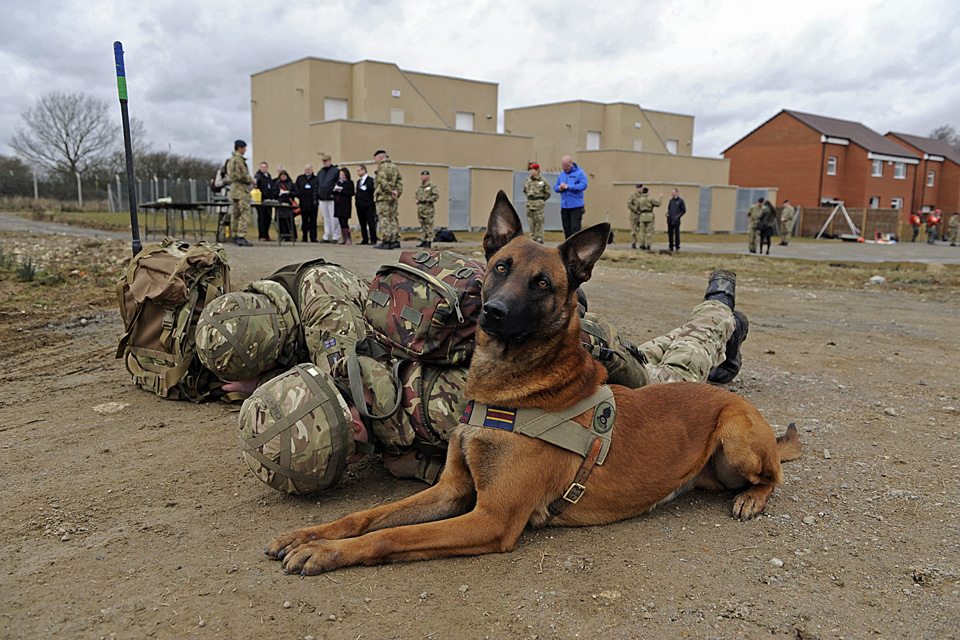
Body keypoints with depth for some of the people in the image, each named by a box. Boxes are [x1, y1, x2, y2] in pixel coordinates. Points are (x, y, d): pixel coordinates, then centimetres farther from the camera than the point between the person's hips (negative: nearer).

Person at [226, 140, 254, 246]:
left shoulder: (231, 160, 18)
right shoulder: (238, 160, -13)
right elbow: (241, 175, -20)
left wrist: (248, 180, 18)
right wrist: (251, 180, -3)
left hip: (234, 189, 10)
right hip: (241, 189, -10)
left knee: (236, 214, 12)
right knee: (245, 214, -12)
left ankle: (235, 236, 15)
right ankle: (241, 237, -18)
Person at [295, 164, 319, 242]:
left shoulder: (316, 179, 6)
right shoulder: (300, 178, 14)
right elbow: (296, 188, 13)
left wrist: (315, 199, -11)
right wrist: (298, 194, -5)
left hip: (313, 204, -2)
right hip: (303, 203, 2)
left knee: (313, 221, 0)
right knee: (304, 221, 4)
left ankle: (313, 238, 5)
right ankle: (304, 238, 8)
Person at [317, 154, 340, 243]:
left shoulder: (336, 171, -2)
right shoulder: (320, 172, 17)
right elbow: (317, 185, 21)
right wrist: (317, 198, 14)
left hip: (332, 199, -6)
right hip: (322, 199, 6)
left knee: (334, 219, -6)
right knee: (326, 219, 10)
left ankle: (335, 237, 0)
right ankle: (326, 237, 15)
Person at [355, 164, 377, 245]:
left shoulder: (371, 180, -3)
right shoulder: (358, 181, 20)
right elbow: (357, 192, 20)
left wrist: (366, 187, -17)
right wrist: (357, 203, 13)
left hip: (368, 205, -7)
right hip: (360, 205, 7)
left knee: (371, 223, -6)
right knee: (362, 224, 7)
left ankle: (373, 240, -2)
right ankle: (365, 240, 12)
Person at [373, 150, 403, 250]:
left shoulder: (382, 167, -9)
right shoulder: (394, 167, 17)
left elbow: (382, 181, -20)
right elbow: (400, 180, 13)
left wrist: (390, 191, -15)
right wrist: (397, 191, 4)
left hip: (383, 197, -8)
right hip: (393, 199, 8)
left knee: (384, 219, -7)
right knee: (393, 218, 11)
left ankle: (386, 241, -9)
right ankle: (395, 241, 11)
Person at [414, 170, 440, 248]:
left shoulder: (432, 185, -6)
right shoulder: (421, 185, 16)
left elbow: (437, 195, -12)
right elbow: (416, 194, 28)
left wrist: (429, 201, -14)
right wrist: (416, 199, 10)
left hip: (428, 207, -8)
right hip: (420, 207, 8)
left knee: (429, 225, -6)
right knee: (423, 225, 11)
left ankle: (429, 242, -4)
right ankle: (423, 241, 17)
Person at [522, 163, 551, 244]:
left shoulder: (542, 181, -3)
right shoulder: (528, 181, 10)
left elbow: (548, 193, 3)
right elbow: (525, 190, 26)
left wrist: (540, 200, 7)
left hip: (539, 204, -5)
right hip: (529, 203, 5)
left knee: (539, 223, -5)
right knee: (531, 223, 7)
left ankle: (540, 240, -1)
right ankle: (532, 239, 13)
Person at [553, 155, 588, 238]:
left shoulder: (580, 173, -2)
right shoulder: (561, 175, 16)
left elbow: (583, 185, -15)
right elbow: (555, 187, 18)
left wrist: (567, 186, -15)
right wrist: (559, 188, -7)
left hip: (576, 206, -6)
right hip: (564, 206, 6)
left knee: (575, 227, -10)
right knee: (566, 227, 8)